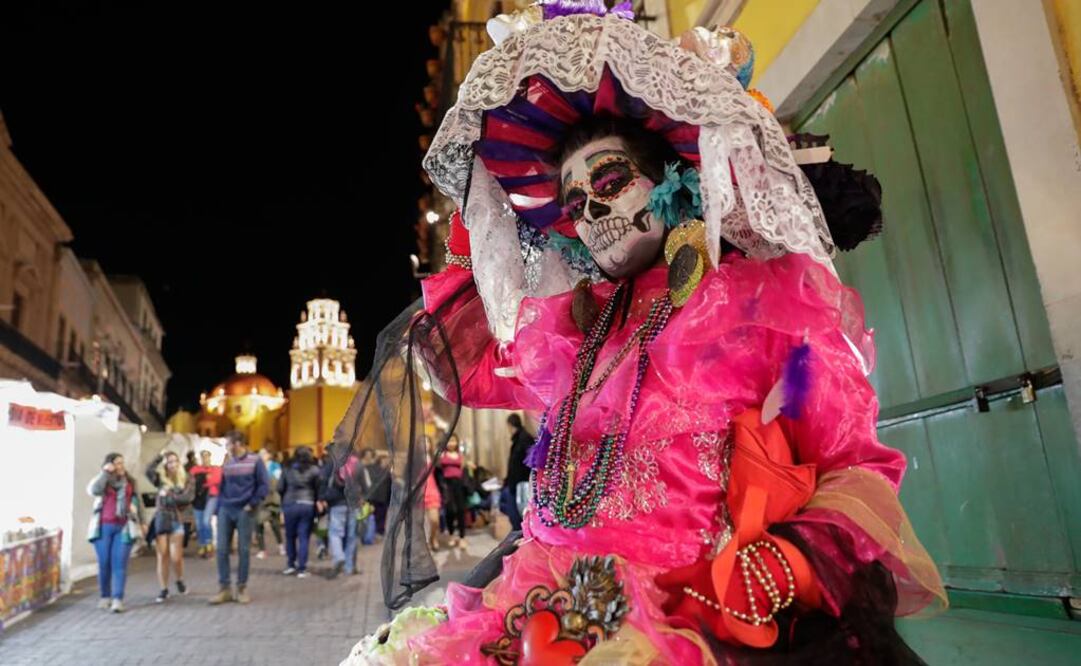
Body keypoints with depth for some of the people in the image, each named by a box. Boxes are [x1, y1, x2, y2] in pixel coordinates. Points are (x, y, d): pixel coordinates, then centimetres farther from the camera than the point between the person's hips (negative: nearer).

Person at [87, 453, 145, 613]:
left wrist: (142, 522, 16)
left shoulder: (130, 481, 10)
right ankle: (105, 596, 22)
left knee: (119, 564, -5)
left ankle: (117, 599, -7)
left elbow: (136, 501, 16)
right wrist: (105, 472, -16)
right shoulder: (102, 481, 3)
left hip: (124, 527, 0)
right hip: (104, 527, 0)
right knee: (104, 563, 7)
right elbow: (93, 491, -20)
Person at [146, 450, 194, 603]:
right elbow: (149, 470, -16)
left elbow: (187, 498, -11)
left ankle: (180, 581, 24)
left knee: (176, 557, -5)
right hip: (161, 520, 2)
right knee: (162, 556, 4)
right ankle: (164, 590, 16)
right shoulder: (161, 479, 5)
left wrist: (169, 496, -13)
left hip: (178, 520, -2)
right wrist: (159, 456, -11)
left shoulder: (188, 480, 2)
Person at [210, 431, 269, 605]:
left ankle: (242, 588, 10)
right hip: (225, 510, 4)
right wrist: (219, 508, 7)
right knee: (222, 549, -1)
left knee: (243, 550, 1)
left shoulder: (255, 461, -2)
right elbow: (222, 487, 17)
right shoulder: (227, 464, 12)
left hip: (244, 511, -4)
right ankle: (224, 588, 7)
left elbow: (264, 485, -5)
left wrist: (253, 504, -12)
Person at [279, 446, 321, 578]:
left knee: (290, 536, 16)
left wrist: (284, 502, 16)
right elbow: (319, 488, -6)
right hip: (308, 505, -1)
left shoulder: (288, 469, 4)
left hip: (290, 504, 1)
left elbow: (280, 488, 2)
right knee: (304, 537, 2)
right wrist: (317, 502, 7)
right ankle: (302, 568, 2)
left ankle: (291, 564, 20)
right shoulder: (314, 470, -2)